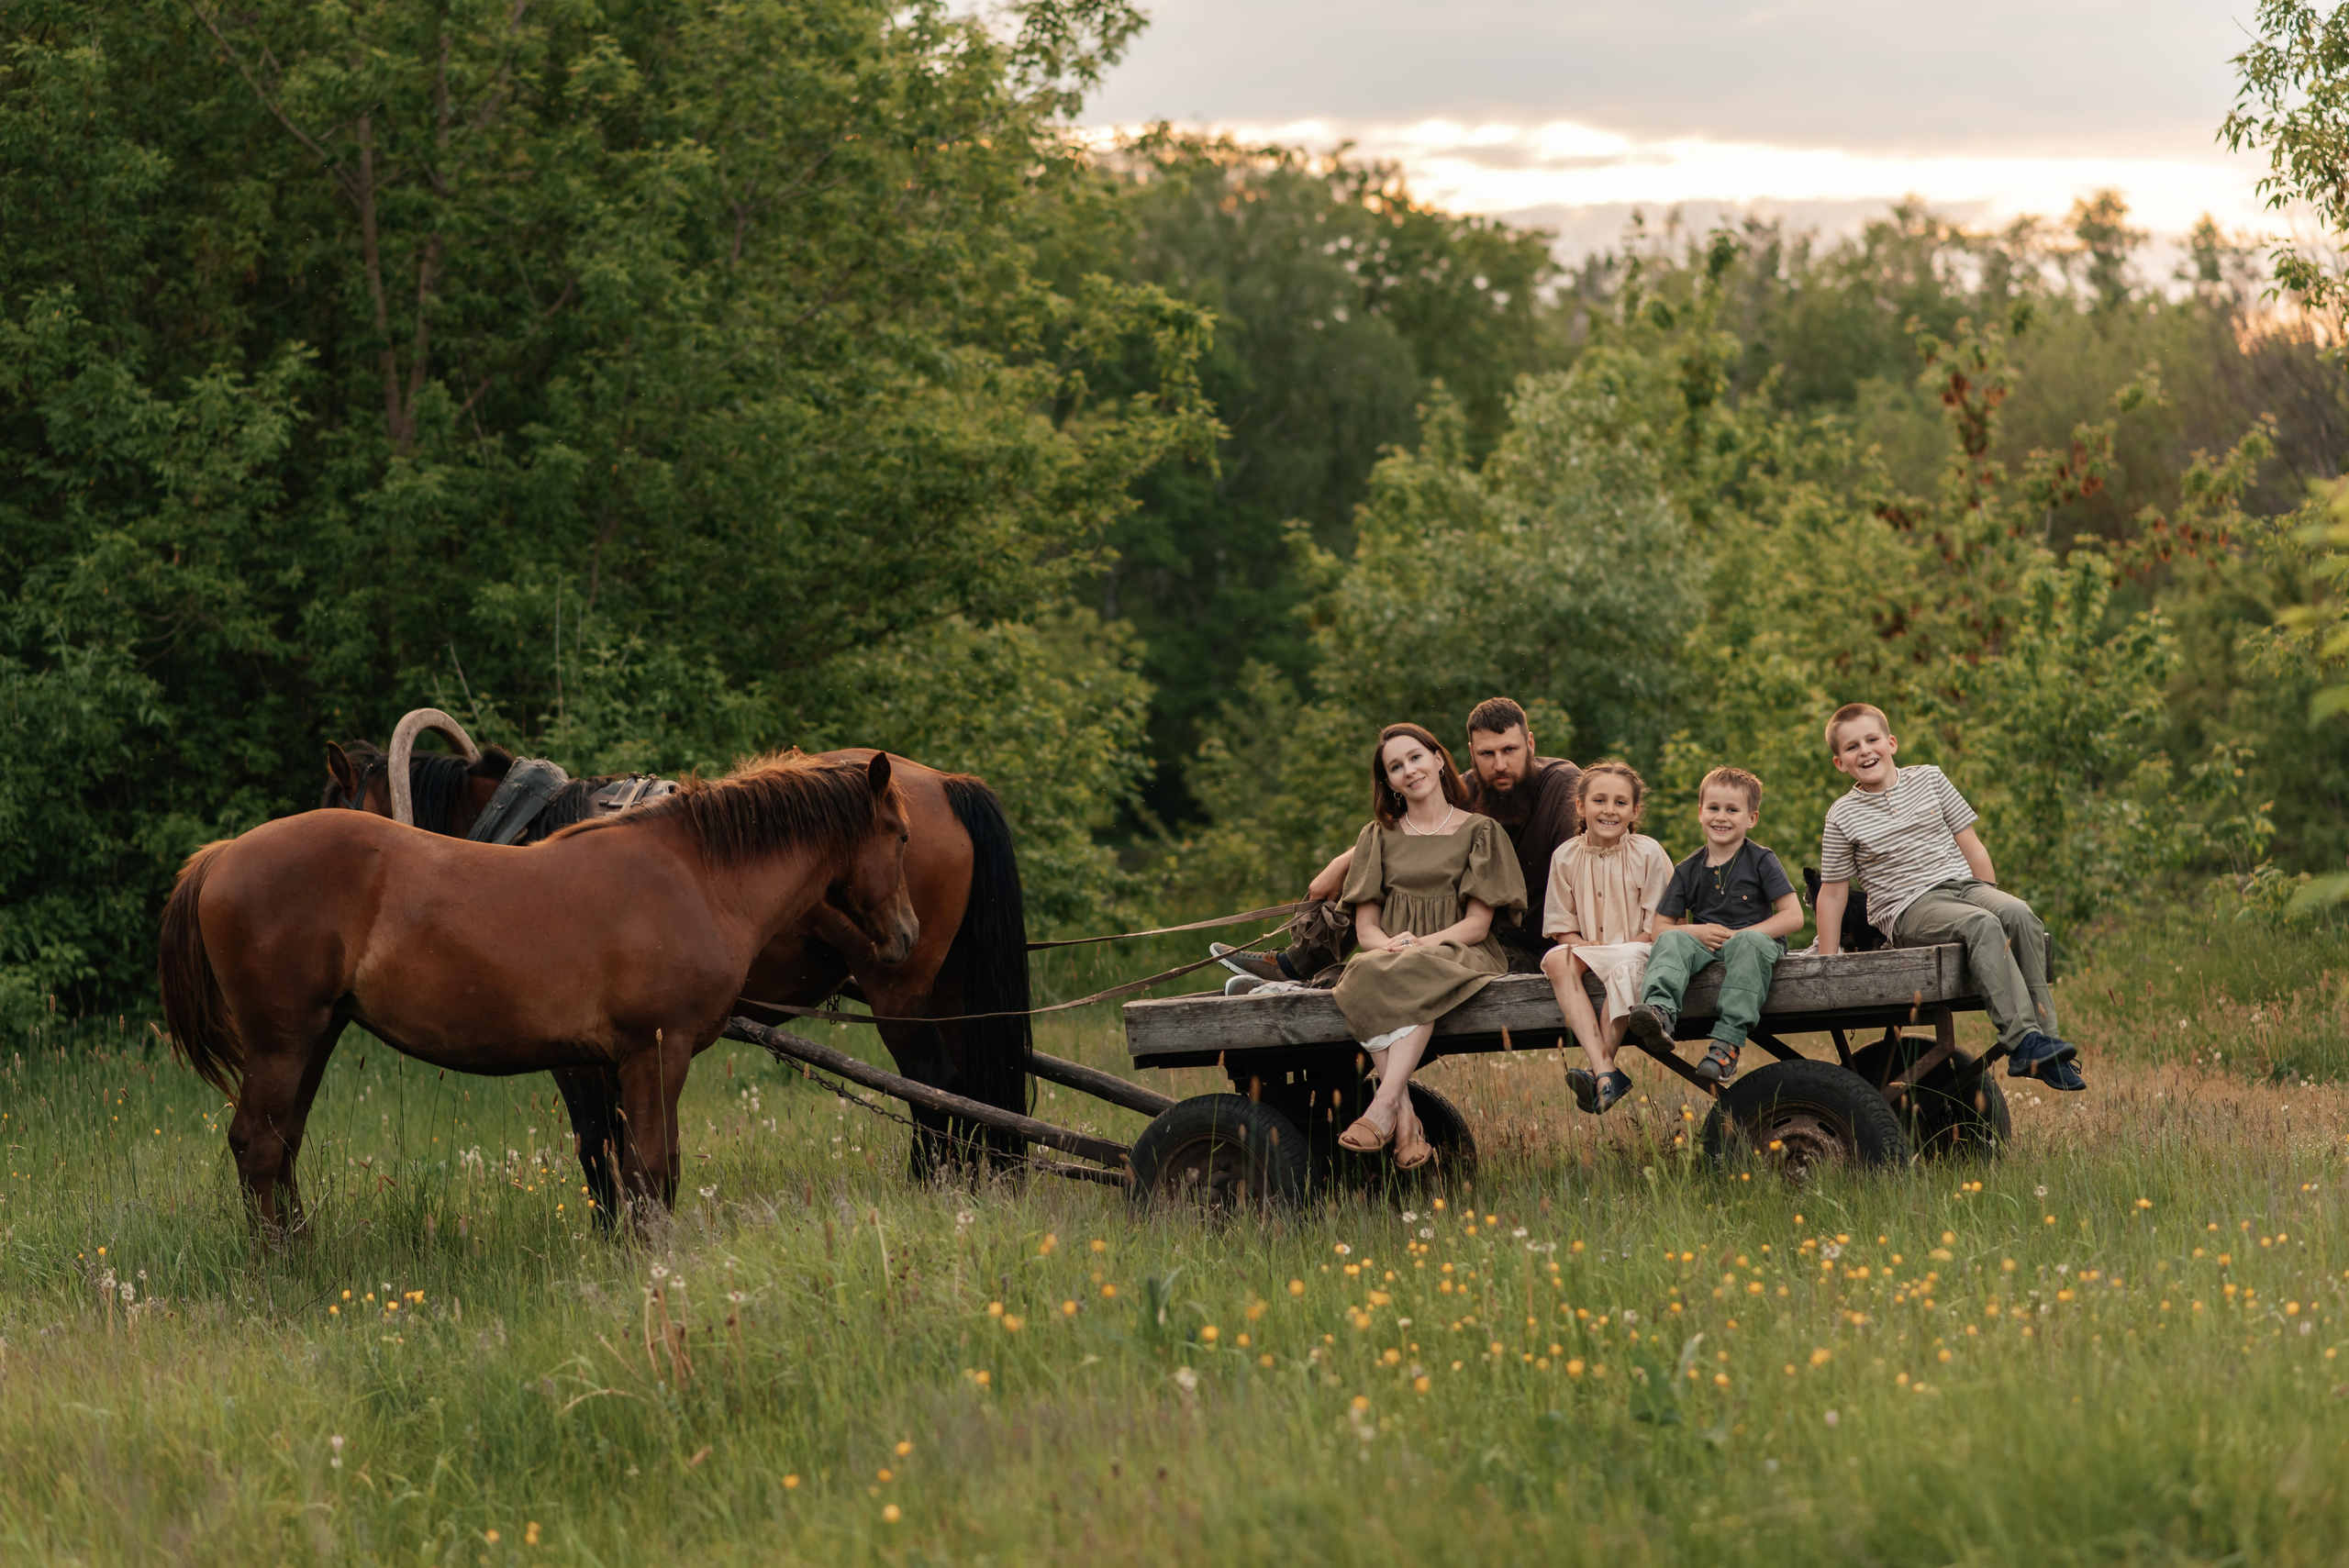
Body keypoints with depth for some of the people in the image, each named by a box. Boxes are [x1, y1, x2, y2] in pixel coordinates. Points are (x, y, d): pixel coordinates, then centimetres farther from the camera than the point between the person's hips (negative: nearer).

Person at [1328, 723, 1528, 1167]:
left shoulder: (1480, 831, 10)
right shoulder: (1379, 836, 18)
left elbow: (1477, 923, 2)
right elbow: (1364, 926, 12)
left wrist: (1423, 944, -16)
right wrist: (1388, 944, -12)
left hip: (1455, 953, -2)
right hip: (1390, 953, 2)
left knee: (1420, 971, -40)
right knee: (1368, 975, -37)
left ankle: (1383, 1105, -48)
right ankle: (1405, 1118, -43)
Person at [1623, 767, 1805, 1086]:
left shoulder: (1761, 861, 3)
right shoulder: (1688, 871, 13)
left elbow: (1793, 916, -5)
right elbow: (1661, 926, 12)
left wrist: (1739, 936, -13)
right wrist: (1697, 932, -9)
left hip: (1760, 940, -3)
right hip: (1705, 945, 3)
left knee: (1748, 944, -38)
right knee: (1672, 941, -26)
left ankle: (1728, 1040, -48)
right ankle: (1659, 1014, -55)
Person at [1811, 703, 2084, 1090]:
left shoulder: (1928, 779, 11)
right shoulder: (1844, 815, 3)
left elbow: (1970, 846, 16)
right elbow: (1832, 891, 8)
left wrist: (1991, 898, 8)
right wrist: (1828, 964, 4)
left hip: (1962, 884, 4)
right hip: (1908, 909, -4)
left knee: (2019, 914, -28)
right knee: (1982, 926, -33)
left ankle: (2043, 1034, -28)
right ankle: (2022, 1041, -42)